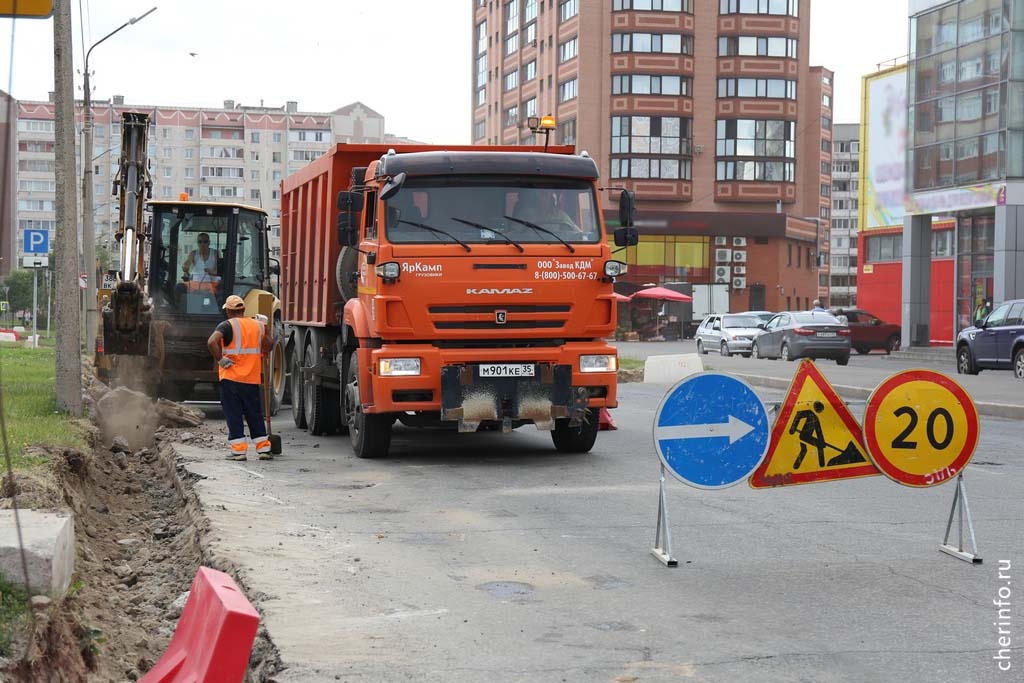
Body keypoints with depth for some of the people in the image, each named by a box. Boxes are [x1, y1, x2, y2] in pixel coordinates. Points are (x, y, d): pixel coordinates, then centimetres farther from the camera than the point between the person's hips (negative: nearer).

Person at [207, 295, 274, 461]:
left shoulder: (227, 325, -8)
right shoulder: (257, 325, 6)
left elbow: (212, 342, -24)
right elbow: (269, 345, 15)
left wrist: (219, 360, -14)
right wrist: (265, 327, 22)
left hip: (231, 378, -4)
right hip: (252, 379, 4)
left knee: (234, 415, 3)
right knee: (255, 415, 13)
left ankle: (238, 450, 1)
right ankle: (264, 449, 13)